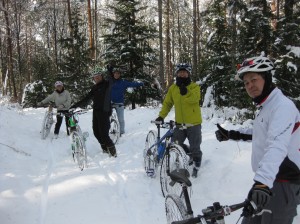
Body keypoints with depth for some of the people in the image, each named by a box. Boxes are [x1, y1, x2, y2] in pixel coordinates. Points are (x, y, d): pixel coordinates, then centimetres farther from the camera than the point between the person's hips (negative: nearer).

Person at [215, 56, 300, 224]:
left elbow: (277, 146, -35)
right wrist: (232, 135, 20)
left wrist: (262, 182, -48)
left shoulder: (282, 106, -19)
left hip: (284, 183, -9)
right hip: (267, 179, 10)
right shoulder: (265, 106, 13)